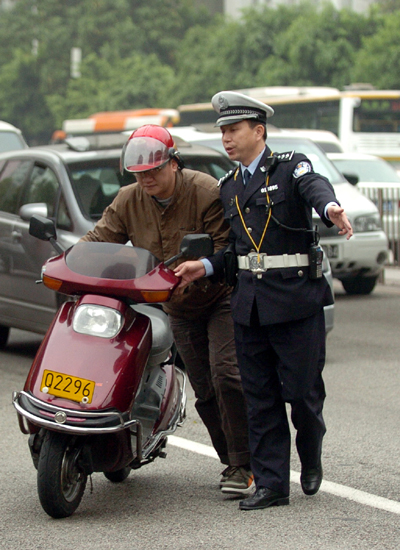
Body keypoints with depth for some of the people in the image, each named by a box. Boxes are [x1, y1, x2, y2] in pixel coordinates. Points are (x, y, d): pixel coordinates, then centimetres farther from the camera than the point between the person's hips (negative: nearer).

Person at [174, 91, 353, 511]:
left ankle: (311, 457, 27)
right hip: (249, 303, 5)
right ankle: (270, 484, 10)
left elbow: (315, 188, -25)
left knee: (302, 391, -2)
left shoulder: (292, 167, -1)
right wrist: (205, 267, 1)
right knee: (260, 398, 5)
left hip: (297, 302, -5)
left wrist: (331, 208, -48)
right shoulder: (228, 187, 16)